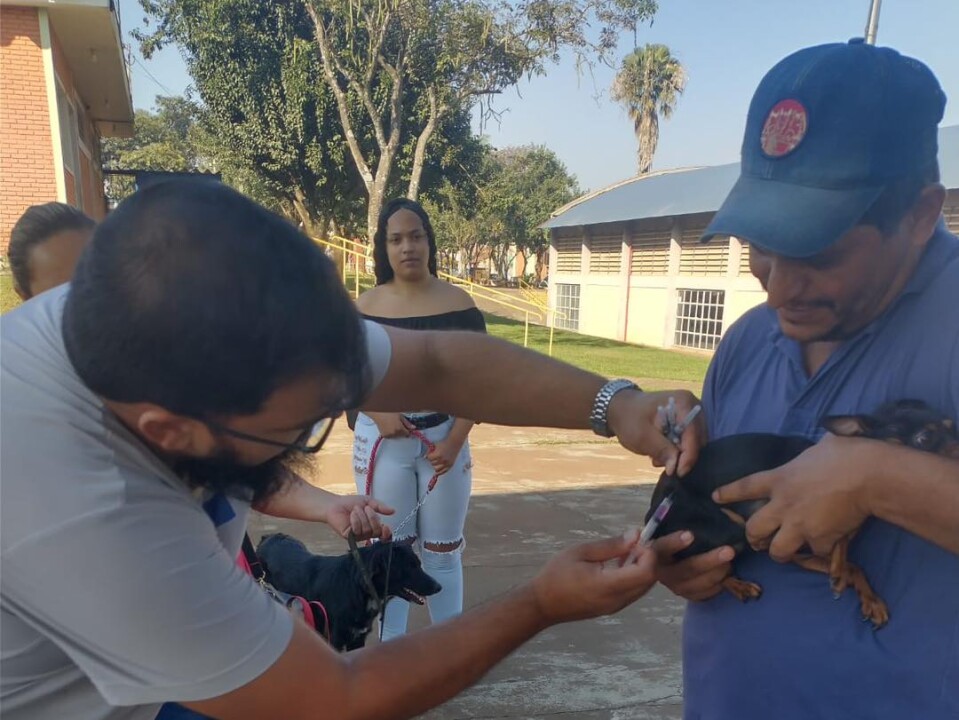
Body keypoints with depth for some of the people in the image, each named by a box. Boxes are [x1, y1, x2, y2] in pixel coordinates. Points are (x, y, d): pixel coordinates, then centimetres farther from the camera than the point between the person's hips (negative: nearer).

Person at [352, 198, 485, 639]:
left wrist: (455, 441, -12)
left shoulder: (458, 304, -3)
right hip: (381, 439, 1)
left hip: (443, 438, 0)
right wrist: (379, 413, -14)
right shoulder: (365, 307, 0)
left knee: (443, 551, 10)